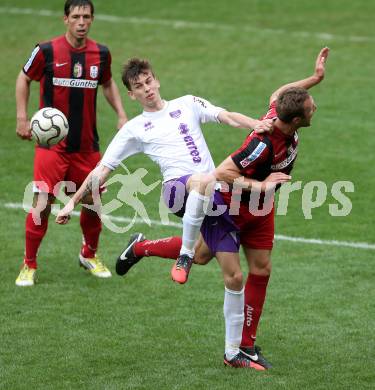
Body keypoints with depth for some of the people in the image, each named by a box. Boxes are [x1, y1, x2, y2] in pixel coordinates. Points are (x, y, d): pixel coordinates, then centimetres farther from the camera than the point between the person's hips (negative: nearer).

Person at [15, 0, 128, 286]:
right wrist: (22, 117, 0)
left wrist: (121, 115, 9)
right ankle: (29, 265, 4)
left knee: (93, 202, 8)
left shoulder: (101, 54, 2)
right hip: (52, 142, -4)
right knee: (43, 203, -11)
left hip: (87, 145, 4)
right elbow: (24, 79, 7)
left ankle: (89, 255, 34)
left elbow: (108, 83, 21)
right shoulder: (47, 51, -8)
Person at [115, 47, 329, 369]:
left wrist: (315, 78, 6)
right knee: (202, 254, 14)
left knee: (261, 270, 6)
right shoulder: (264, 143, -39)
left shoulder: (280, 114, -16)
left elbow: (276, 95, 10)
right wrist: (261, 186, -35)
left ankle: (247, 345, 15)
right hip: (233, 206, -7)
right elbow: (223, 172, -34)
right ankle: (141, 247, 39)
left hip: (260, 209, 8)